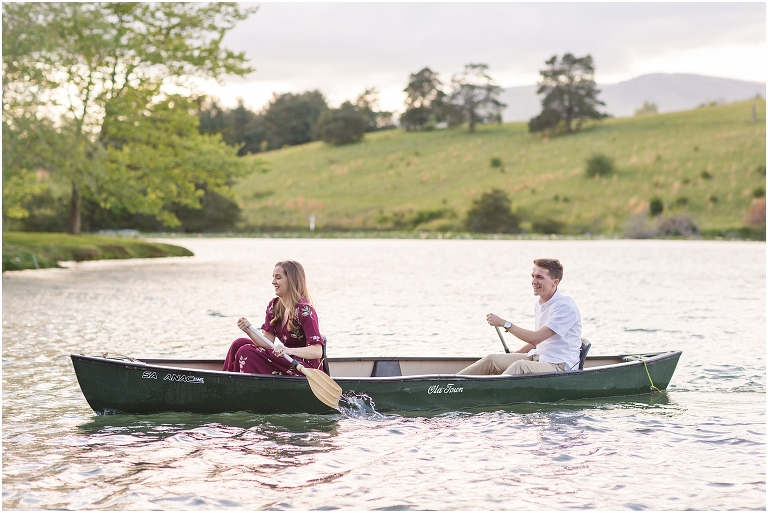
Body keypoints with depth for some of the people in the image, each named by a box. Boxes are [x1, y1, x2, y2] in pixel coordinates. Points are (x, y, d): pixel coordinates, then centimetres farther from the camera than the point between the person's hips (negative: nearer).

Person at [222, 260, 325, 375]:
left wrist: (289, 350, -38)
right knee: (239, 344, -1)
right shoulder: (273, 306, 6)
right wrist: (249, 330, -16)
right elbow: (268, 342, 1)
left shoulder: (305, 310, -17)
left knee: (246, 353, -18)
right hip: (287, 359, 8)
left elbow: (317, 352, -23)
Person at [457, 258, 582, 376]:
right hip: (539, 359, 9)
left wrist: (503, 323, -15)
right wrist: (512, 355, 19)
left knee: (520, 366, -37)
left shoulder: (566, 307, -17)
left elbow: (535, 338, -22)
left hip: (560, 367, -9)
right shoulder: (539, 305, 13)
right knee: (491, 360, -4)